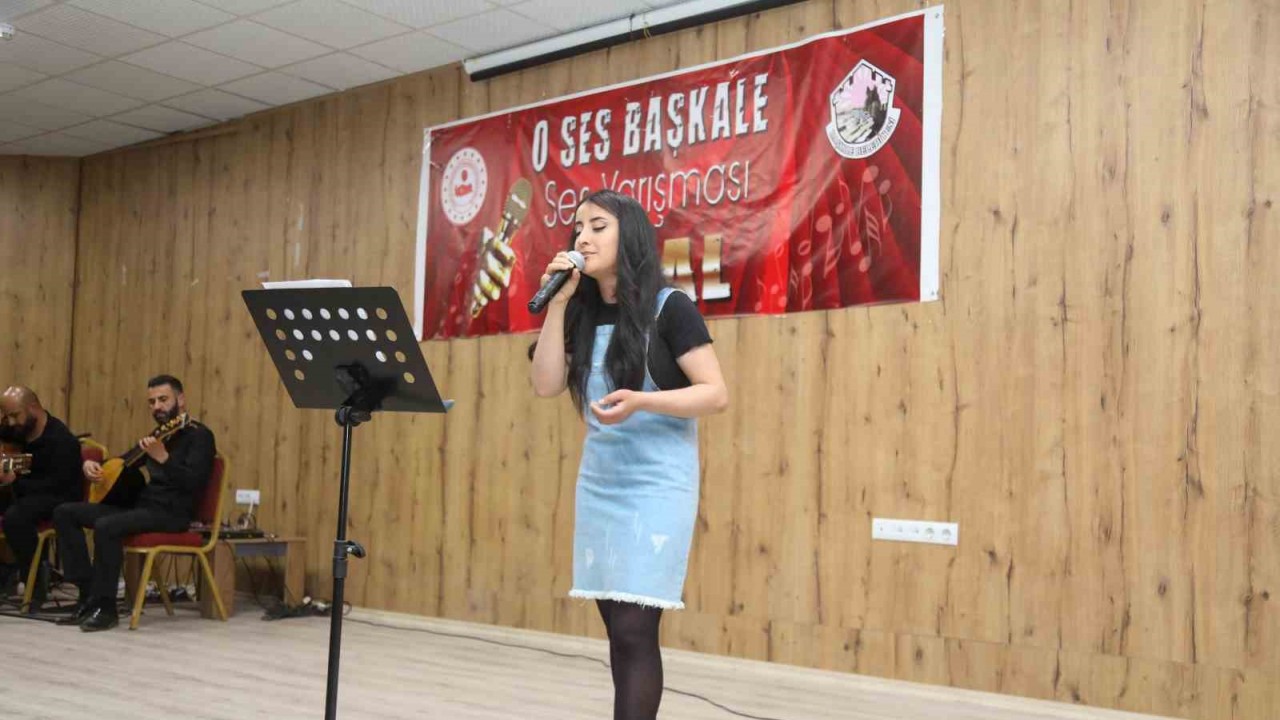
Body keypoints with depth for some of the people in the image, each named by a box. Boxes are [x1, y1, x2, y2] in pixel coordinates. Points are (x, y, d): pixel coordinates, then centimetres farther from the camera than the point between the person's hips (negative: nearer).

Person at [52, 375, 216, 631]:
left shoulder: (198, 435, -7)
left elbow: (193, 482, -22)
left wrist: (162, 458, -36)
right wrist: (92, 464, 9)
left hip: (171, 513, -9)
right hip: (140, 505, 9)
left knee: (106, 527, -34)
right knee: (65, 513, 3)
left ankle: (106, 607, -20)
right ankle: (89, 593, -3)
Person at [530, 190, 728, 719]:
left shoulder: (669, 308, -7)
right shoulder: (584, 314, 11)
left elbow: (716, 395, -12)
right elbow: (546, 385, 1)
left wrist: (641, 402, -26)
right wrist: (557, 303, -3)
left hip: (656, 486, -6)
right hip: (598, 484, 6)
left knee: (634, 629, -10)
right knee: (618, 630, 9)